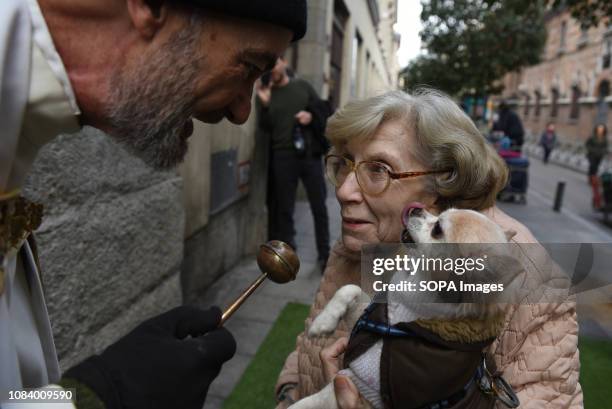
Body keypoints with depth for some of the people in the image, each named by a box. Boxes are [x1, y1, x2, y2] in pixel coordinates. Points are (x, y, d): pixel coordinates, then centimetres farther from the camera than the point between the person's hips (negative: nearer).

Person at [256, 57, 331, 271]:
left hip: (310, 153, 0)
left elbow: (323, 110, 13)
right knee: (284, 209, 7)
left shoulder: (302, 86, 10)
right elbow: (266, 127, 2)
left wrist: (312, 116, -7)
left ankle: (324, 255, 15)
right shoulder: (267, 93, 9)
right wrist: (265, 104, -12)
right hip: (283, 156, 0)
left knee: (319, 207, 3)